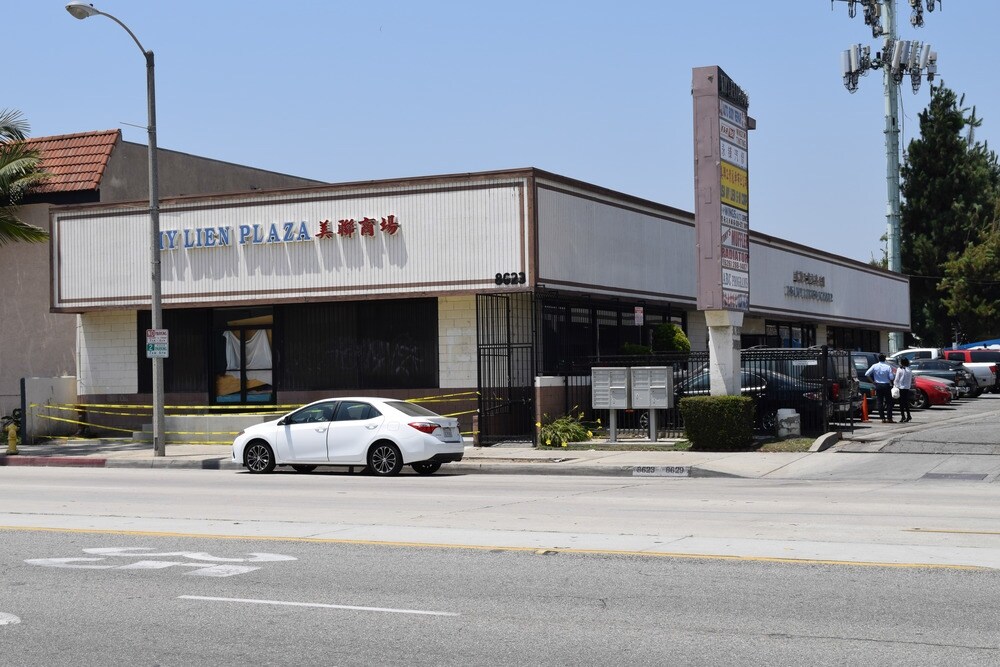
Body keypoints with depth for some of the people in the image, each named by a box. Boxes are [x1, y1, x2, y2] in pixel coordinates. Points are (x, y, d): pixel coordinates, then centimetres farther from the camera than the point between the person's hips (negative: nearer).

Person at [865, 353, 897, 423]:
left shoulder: (874, 366, -3)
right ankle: (889, 418, -1)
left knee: (880, 402, 4)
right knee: (889, 402, 4)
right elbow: (891, 377, -11)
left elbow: (867, 374, -6)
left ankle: (882, 418, 0)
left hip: (878, 385, 2)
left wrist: (872, 381, 5)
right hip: (886, 385, -2)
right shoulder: (888, 367, -9)